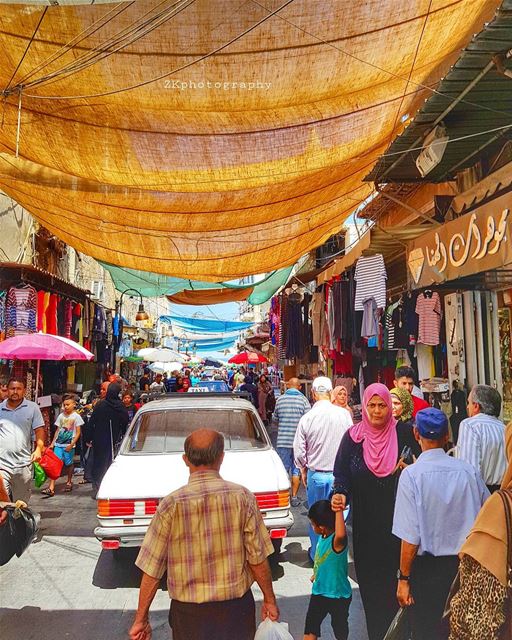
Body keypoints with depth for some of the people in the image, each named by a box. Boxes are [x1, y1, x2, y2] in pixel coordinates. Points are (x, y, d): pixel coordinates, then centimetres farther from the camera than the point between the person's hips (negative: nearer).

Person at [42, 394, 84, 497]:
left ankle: (69, 482, 29)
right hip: (58, 444, 3)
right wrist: (52, 443, 9)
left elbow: (78, 432, -3)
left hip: (69, 445, -3)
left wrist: (72, 444, -12)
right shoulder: (61, 416, 10)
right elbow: (57, 430, 15)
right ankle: (51, 488, -10)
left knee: (68, 464, 6)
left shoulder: (76, 416, -2)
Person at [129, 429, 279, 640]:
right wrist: (270, 599, 7)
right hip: (236, 606, 1)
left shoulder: (171, 504, -14)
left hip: (189, 612, -1)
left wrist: (141, 619, 4)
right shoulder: (243, 497, -14)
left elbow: (152, 570, -8)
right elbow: (258, 558, -8)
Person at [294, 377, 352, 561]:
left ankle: (317, 554, 29)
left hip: (316, 475, 0)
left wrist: (304, 471, 13)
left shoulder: (307, 418, -12)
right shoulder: (344, 414, -10)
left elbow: (299, 451, -5)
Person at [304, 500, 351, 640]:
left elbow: (341, 535, -59)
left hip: (338, 595, -6)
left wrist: (339, 511, -55)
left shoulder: (337, 542, -31)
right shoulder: (323, 537, -6)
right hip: (319, 592, 6)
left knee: (340, 628, 19)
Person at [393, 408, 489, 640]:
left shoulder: (412, 474, -18)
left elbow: (411, 537, -18)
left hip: (427, 567, -3)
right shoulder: (468, 471, -8)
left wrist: (404, 578, -7)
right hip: (466, 566, 4)